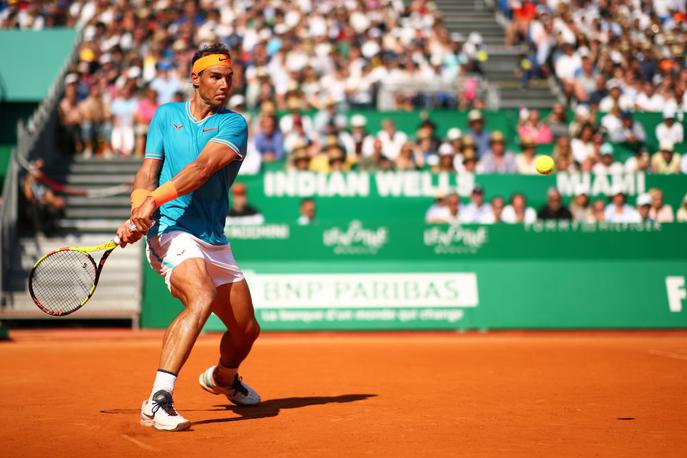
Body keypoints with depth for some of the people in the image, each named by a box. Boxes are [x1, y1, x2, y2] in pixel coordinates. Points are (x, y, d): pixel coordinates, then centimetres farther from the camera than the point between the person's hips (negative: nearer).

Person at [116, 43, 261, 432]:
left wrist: (154, 199, -30)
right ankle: (158, 400, -38)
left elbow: (202, 168, -17)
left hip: (215, 242, 3)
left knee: (247, 330, 13)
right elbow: (147, 172, 5)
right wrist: (137, 215, -15)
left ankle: (223, 377, 48)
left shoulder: (234, 124, 0)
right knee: (202, 298, -33)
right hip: (171, 232, -3)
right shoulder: (166, 115, 8)